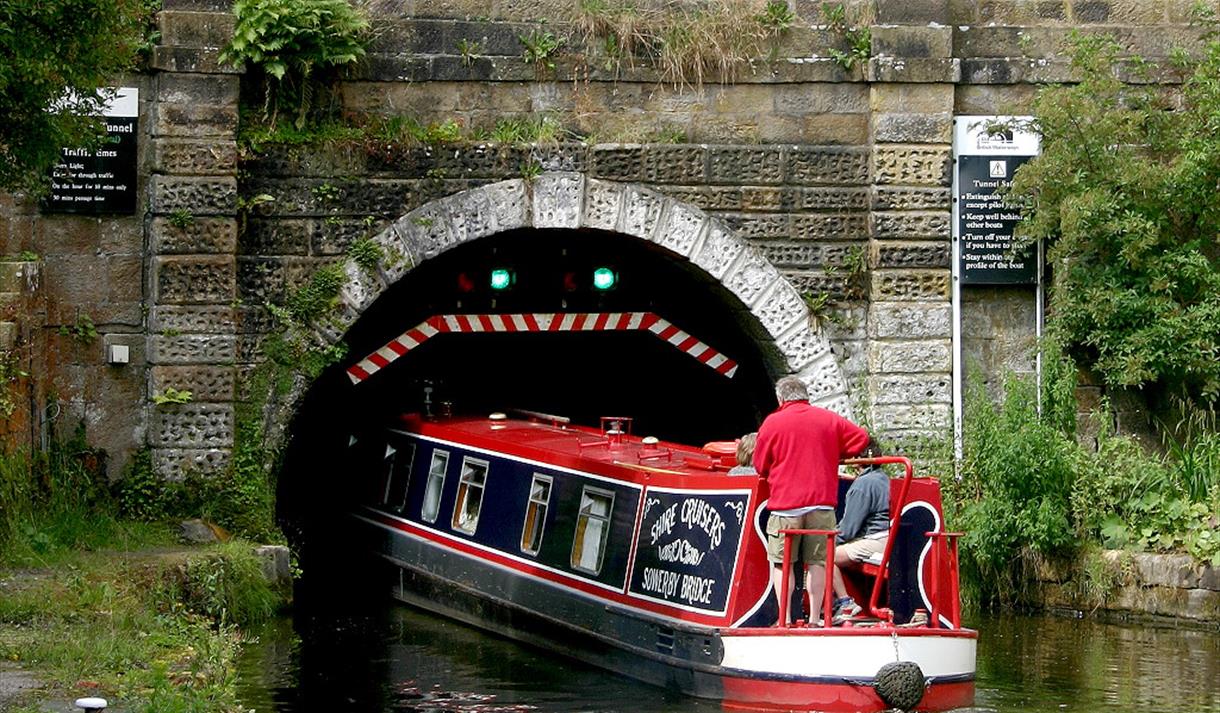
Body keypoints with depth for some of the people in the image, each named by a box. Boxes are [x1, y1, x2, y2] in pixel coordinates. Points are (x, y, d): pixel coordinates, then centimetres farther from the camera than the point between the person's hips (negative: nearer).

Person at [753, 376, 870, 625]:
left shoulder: (772, 422, 1)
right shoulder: (829, 419, 7)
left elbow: (760, 466, 5)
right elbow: (861, 438, 9)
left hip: (785, 504, -2)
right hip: (822, 503, 2)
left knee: (781, 562, 6)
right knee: (817, 562, 5)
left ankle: (784, 617, 0)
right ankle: (815, 617, 4)